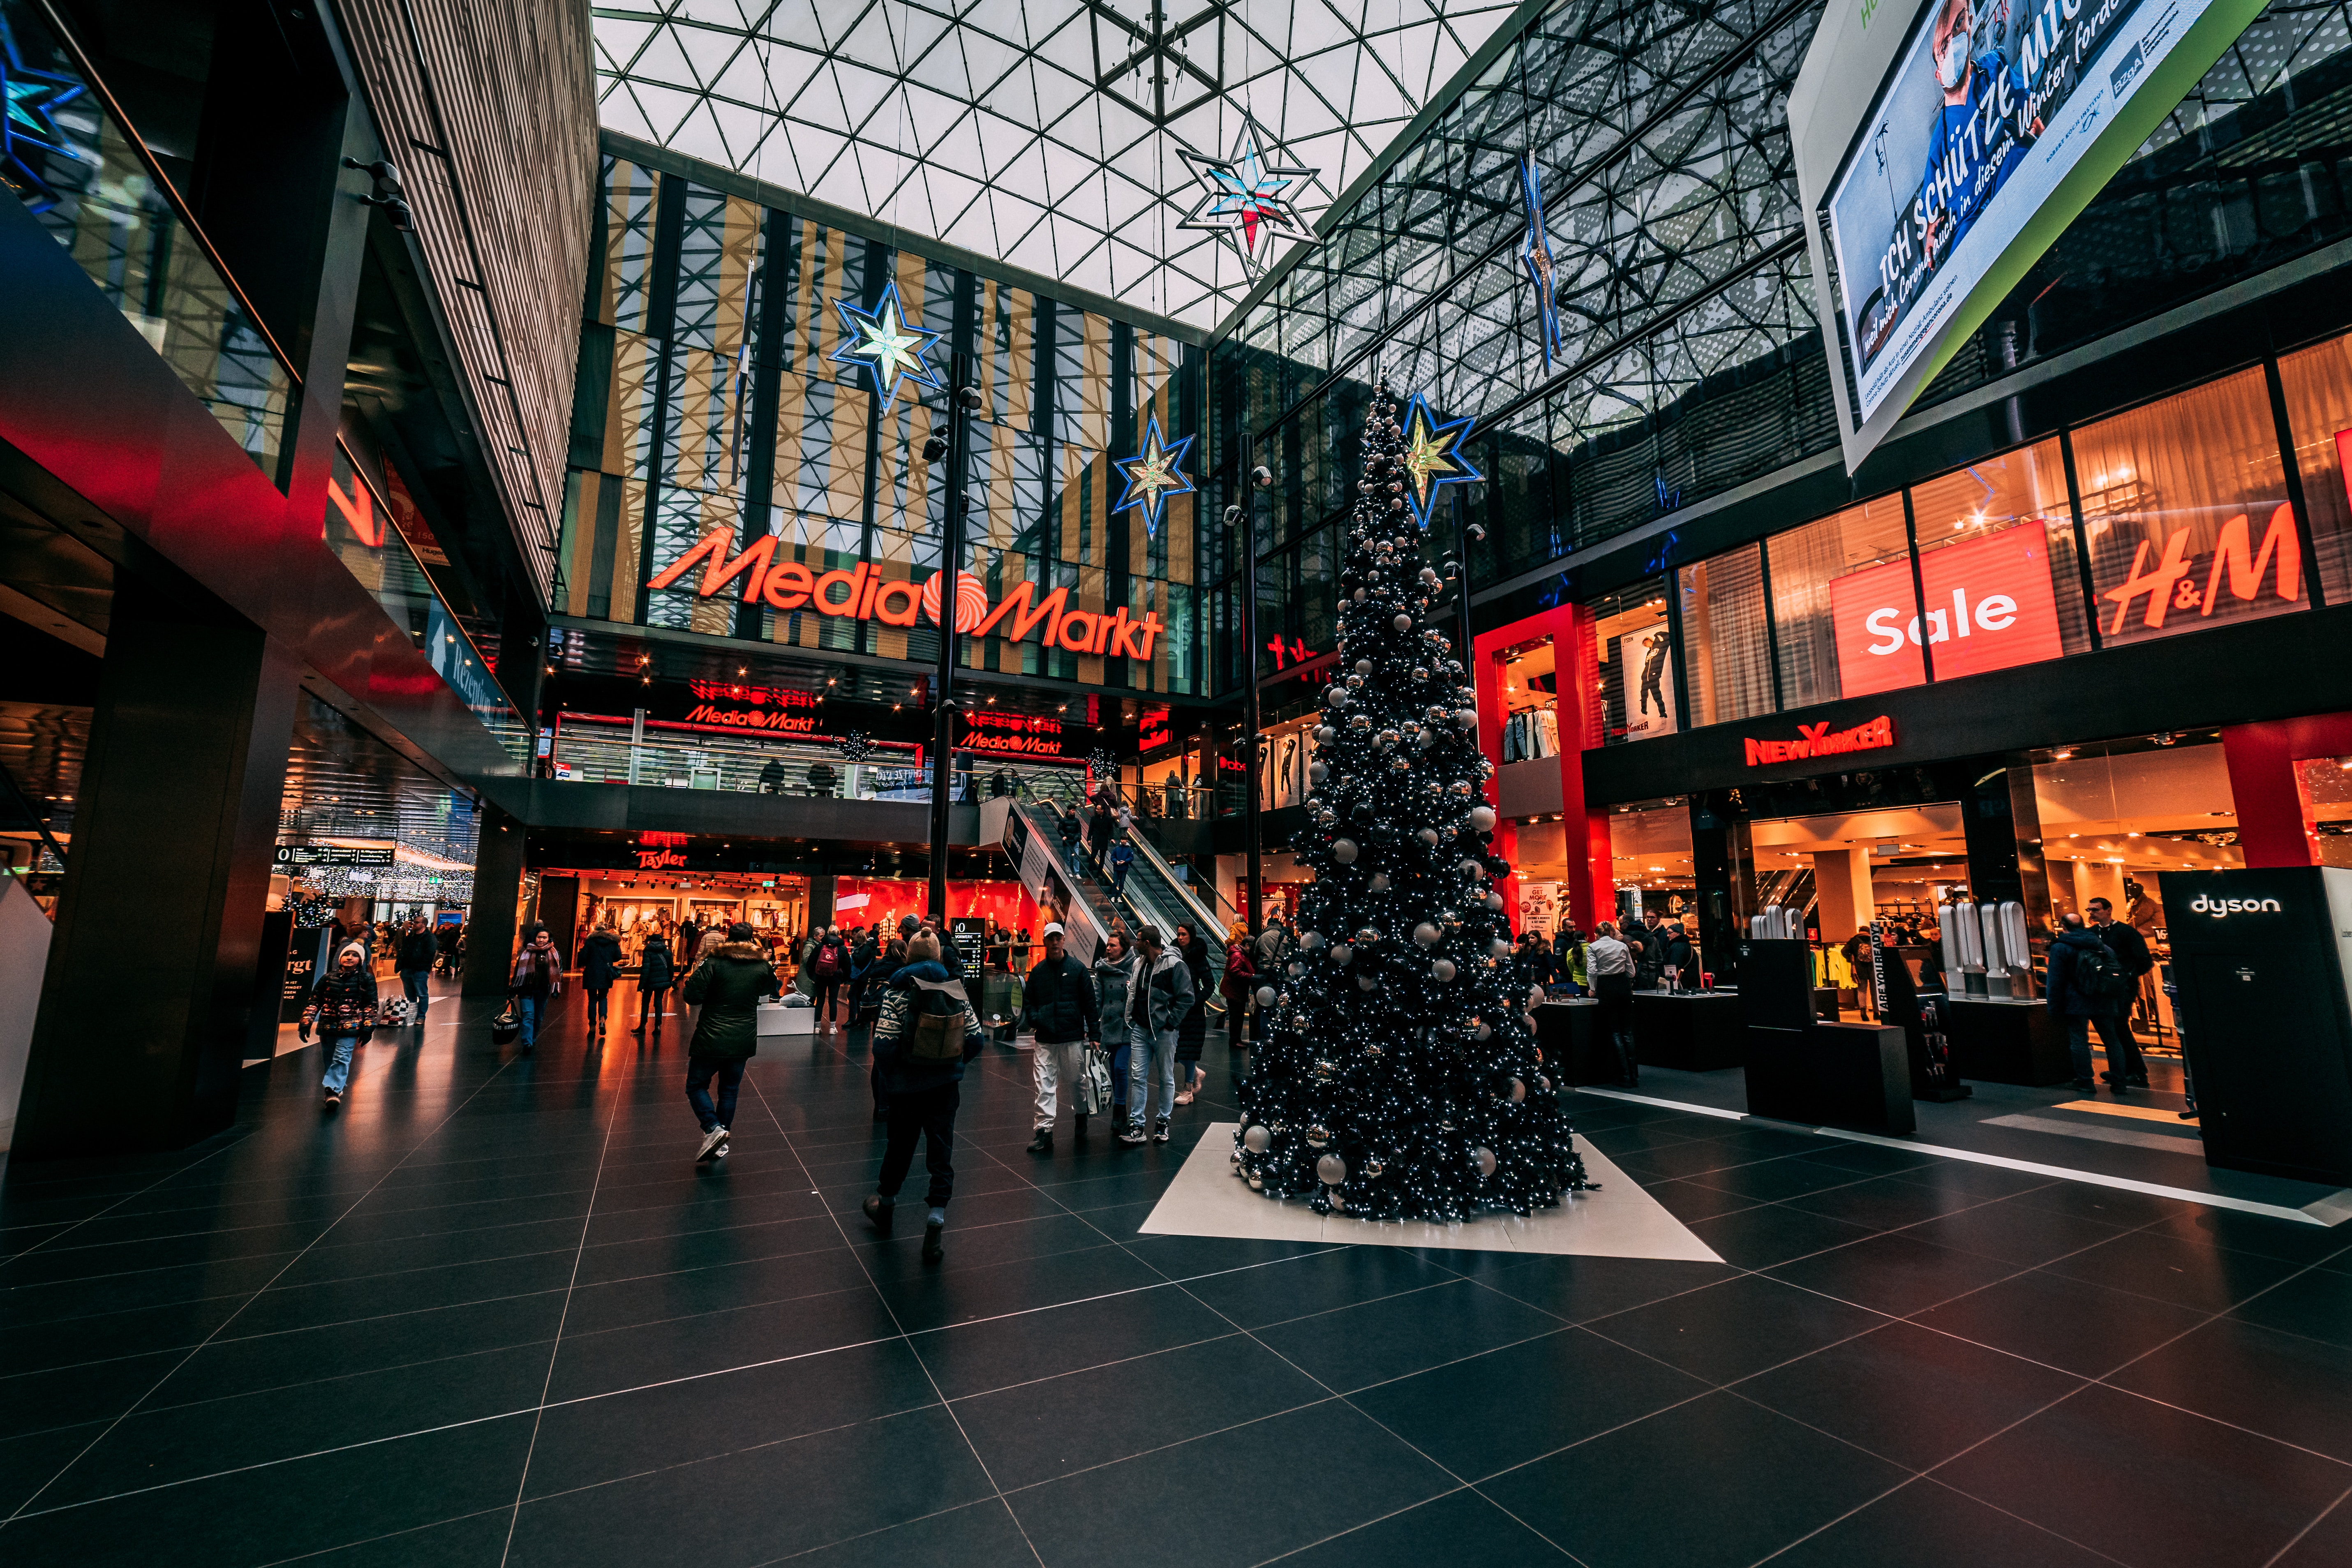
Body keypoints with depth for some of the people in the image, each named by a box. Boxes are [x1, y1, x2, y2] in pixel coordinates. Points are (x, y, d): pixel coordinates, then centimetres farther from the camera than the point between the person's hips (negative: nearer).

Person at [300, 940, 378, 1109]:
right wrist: (306, 1023, 2)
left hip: (350, 1027, -4)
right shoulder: (328, 978, 6)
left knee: (342, 1058, -14)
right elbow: (314, 1001, 10)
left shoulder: (366, 979, 0)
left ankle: (334, 1090, -20)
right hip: (328, 1026, 4)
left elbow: (371, 1006, 1)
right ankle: (339, 1084, 29)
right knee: (329, 1059, 12)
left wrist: (367, 1028, -3)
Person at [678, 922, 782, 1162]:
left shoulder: (713, 963, -12)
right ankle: (721, 1144, 20)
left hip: (711, 1039, -4)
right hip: (743, 1041, 4)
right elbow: (772, 990, 19)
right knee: (729, 1090, 16)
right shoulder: (762, 967, 0)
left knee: (697, 1086, 11)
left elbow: (693, 996, -17)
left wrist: (685, 988, 5)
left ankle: (713, 1128, -9)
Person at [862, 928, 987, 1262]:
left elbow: (883, 1045, -17)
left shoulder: (899, 994, -13)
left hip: (907, 1087, -1)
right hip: (946, 1087, 1)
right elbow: (976, 1040, -3)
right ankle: (936, 1220, 4)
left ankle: (885, 1206, 41)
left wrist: (890, 1072, 2)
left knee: (900, 1146, 19)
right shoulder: (957, 992, -5)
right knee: (941, 1150, 8)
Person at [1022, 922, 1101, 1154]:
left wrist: (1094, 1033, -3)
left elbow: (1090, 1002, 1)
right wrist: (1034, 1020, -3)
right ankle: (1044, 1131, 3)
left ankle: (1080, 1120, 33)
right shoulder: (1037, 971, 7)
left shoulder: (1078, 969, 0)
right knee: (1045, 1086, -2)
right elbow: (1028, 1001, 16)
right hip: (1045, 1040, 2)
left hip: (1073, 1038, -1)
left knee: (1077, 1082, 10)